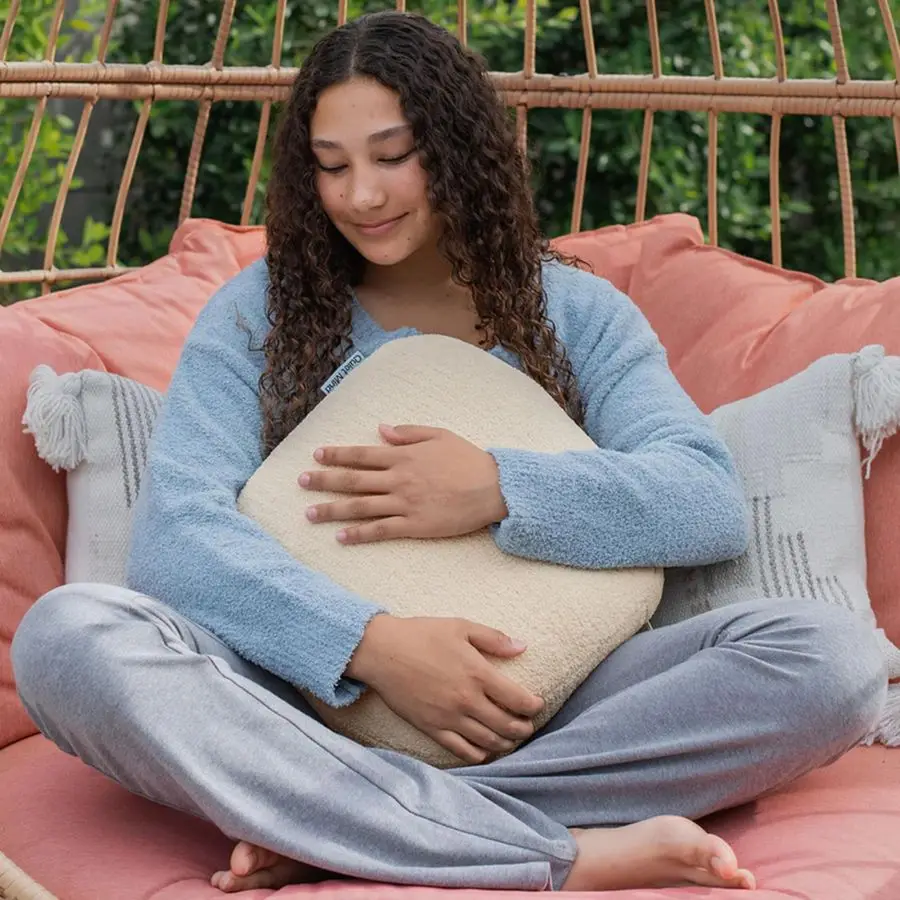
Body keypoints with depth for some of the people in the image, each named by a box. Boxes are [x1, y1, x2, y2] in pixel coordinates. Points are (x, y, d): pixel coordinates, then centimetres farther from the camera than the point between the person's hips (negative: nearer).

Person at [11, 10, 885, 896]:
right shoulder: (261, 311, 9)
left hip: (528, 707, 1)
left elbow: (714, 506, -4)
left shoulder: (576, 313, 11)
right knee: (66, 631, -30)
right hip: (310, 697, 0)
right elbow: (176, 532, -6)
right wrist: (372, 643, -23)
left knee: (830, 653, -23)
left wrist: (499, 491, -19)